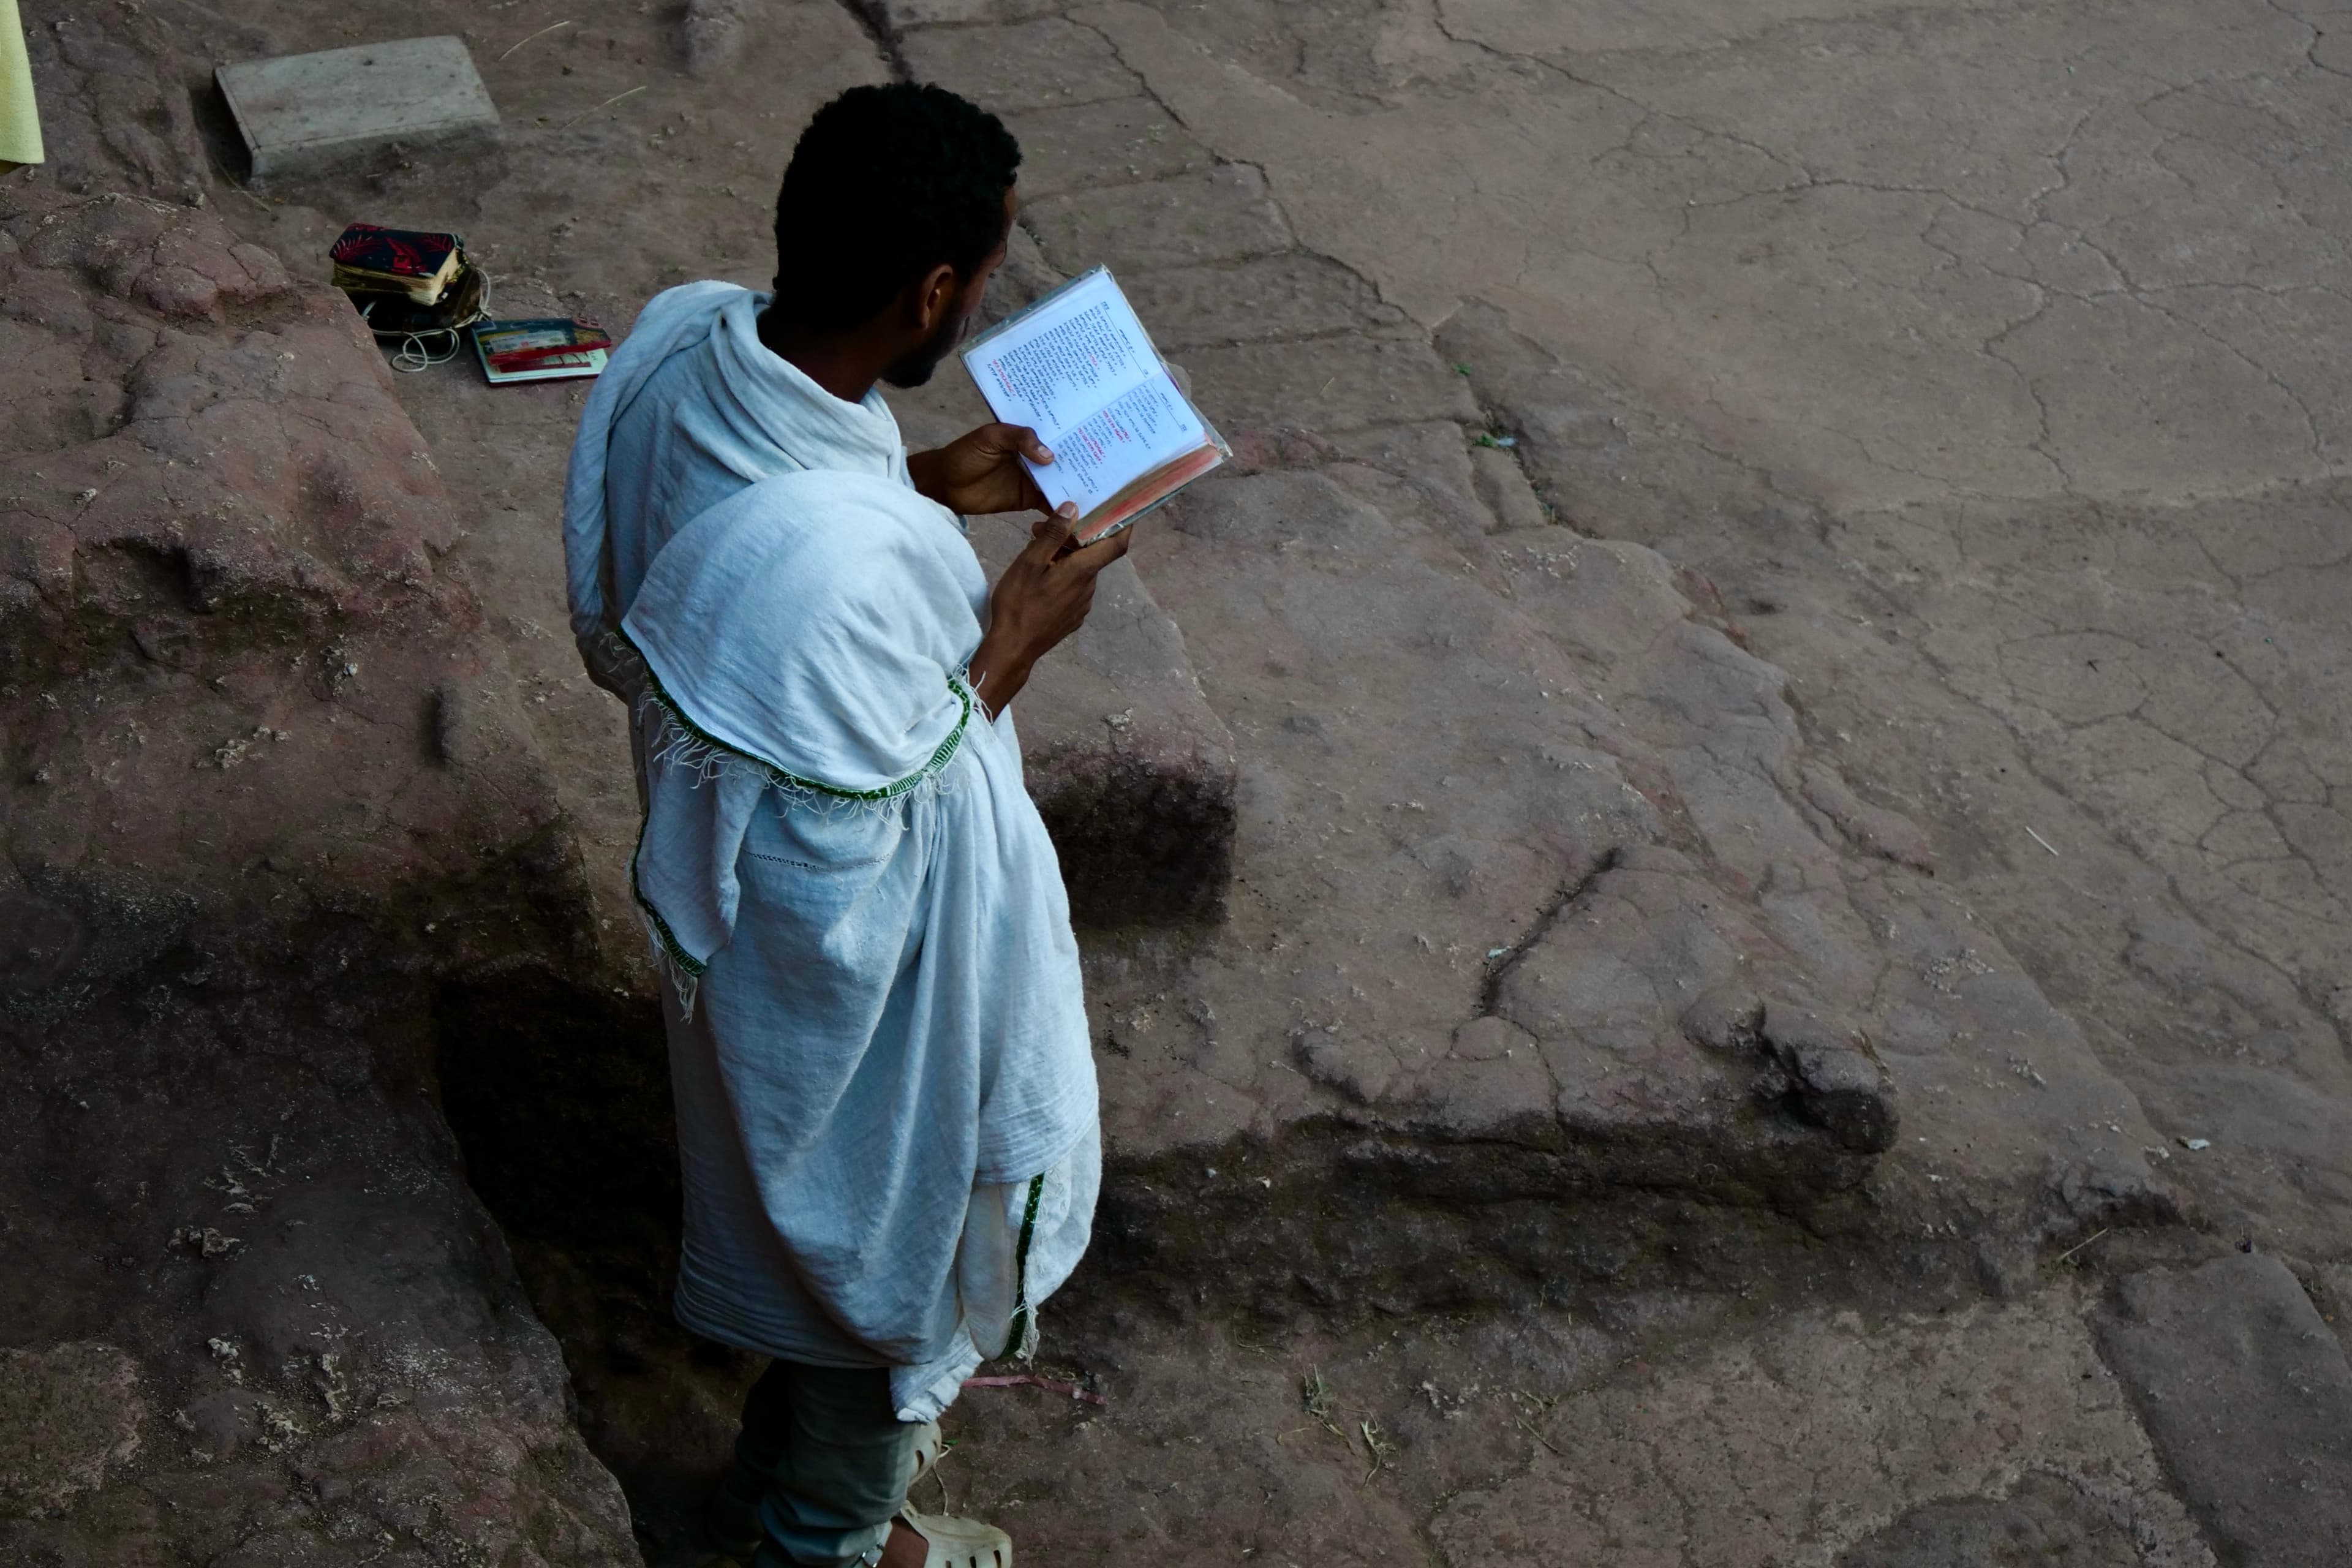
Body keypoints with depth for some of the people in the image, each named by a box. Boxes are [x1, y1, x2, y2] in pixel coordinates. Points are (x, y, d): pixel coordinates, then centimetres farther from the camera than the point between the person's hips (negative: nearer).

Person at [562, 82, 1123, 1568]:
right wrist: (1011, 641, -22)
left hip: (740, 906, 9)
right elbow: (847, 863, -29)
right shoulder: (831, 570, -44)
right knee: (888, 1235, 22)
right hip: (863, 981, -8)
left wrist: (925, 487, 0)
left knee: (816, 1206, 34)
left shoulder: (685, 335, -19)